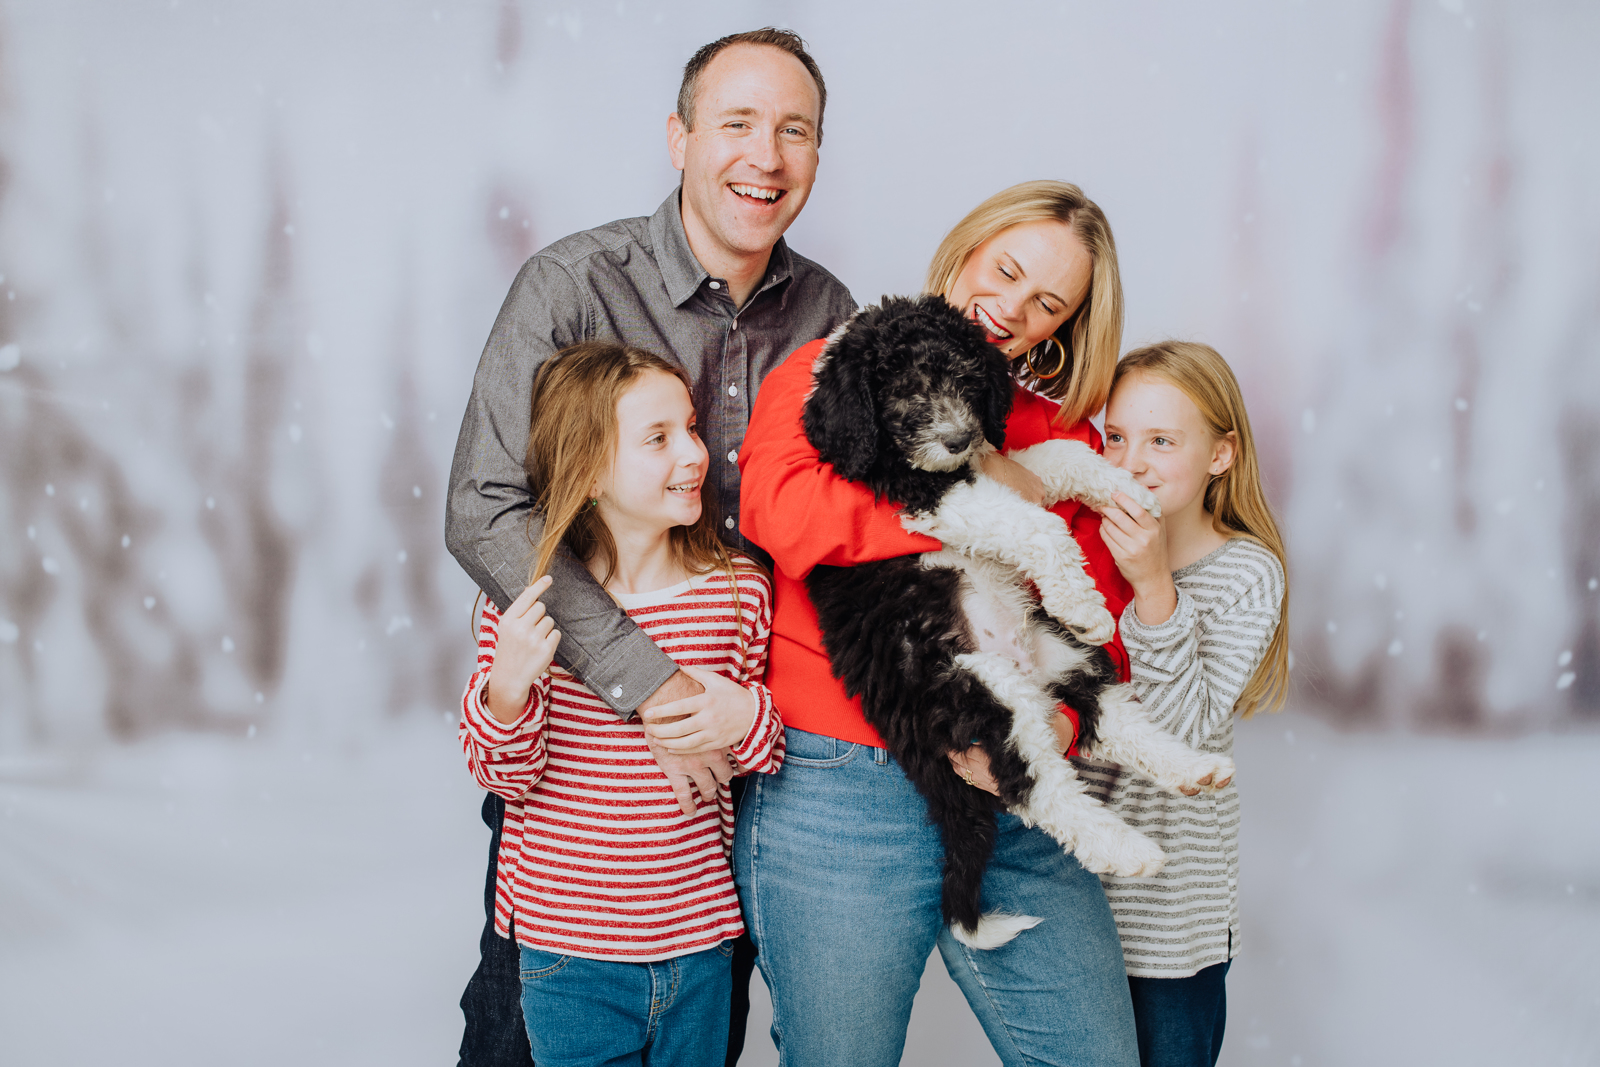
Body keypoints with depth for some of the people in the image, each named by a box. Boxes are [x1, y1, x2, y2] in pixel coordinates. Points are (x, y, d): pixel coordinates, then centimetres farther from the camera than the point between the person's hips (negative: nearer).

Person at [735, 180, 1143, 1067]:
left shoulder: (1064, 437, 15)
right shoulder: (830, 375, 2)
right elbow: (785, 511, -20)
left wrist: (1057, 724, -12)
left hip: (1017, 804, 4)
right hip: (839, 799, -4)